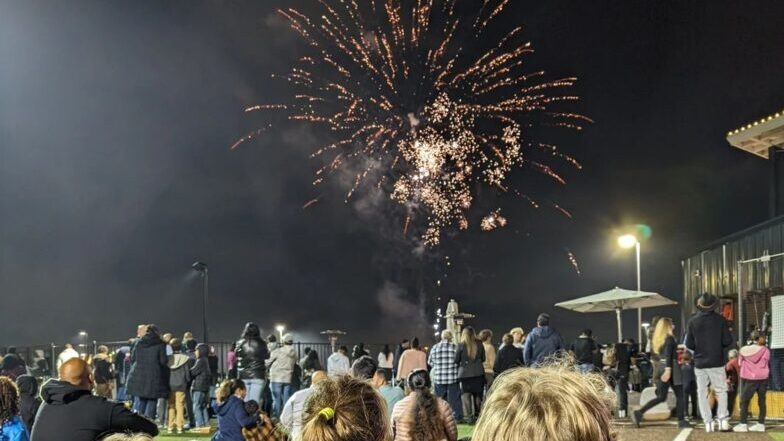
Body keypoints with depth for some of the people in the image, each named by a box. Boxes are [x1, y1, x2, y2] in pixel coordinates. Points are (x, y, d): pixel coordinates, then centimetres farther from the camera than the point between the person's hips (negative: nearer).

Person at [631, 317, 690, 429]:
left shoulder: (659, 339, 15)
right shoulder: (670, 338, -9)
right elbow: (668, 355, -20)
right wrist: (668, 370, -27)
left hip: (661, 368, 7)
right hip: (672, 368, -7)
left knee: (661, 397, 5)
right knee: (679, 395, 4)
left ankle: (639, 413, -8)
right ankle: (681, 421, 5)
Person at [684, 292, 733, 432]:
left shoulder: (693, 321, -3)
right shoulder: (720, 320, -6)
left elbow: (689, 344, -3)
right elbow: (728, 341, -6)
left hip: (700, 363, 1)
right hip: (717, 362, -1)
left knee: (702, 393, 8)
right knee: (721, 391, 9)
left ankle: (708, 422, 3)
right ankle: (722, 419, -4)